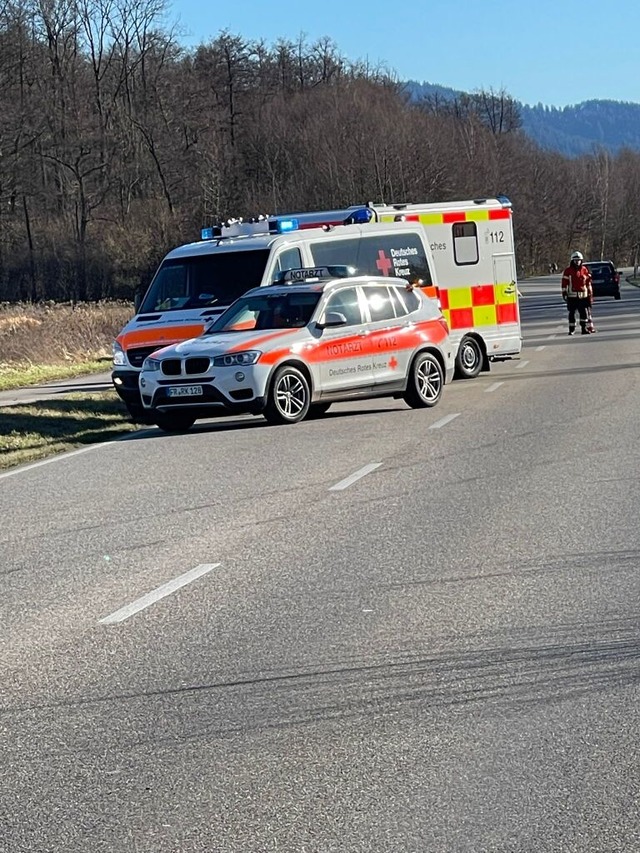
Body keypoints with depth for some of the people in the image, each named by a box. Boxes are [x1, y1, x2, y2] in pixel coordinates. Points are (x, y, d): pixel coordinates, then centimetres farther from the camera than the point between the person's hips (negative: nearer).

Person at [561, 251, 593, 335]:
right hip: (572, 296, -2)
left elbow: (588, 282, 13)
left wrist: (590, 293, 12)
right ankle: (571, 329, 12)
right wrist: (564, 293, -6)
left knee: (584, 312, -3)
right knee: (571, 313, 5)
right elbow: (564, 283, -1)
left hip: (583, 296, 2)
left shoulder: (584, 270, 8)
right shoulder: (568, 271, -1)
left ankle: (584, 328, 3)